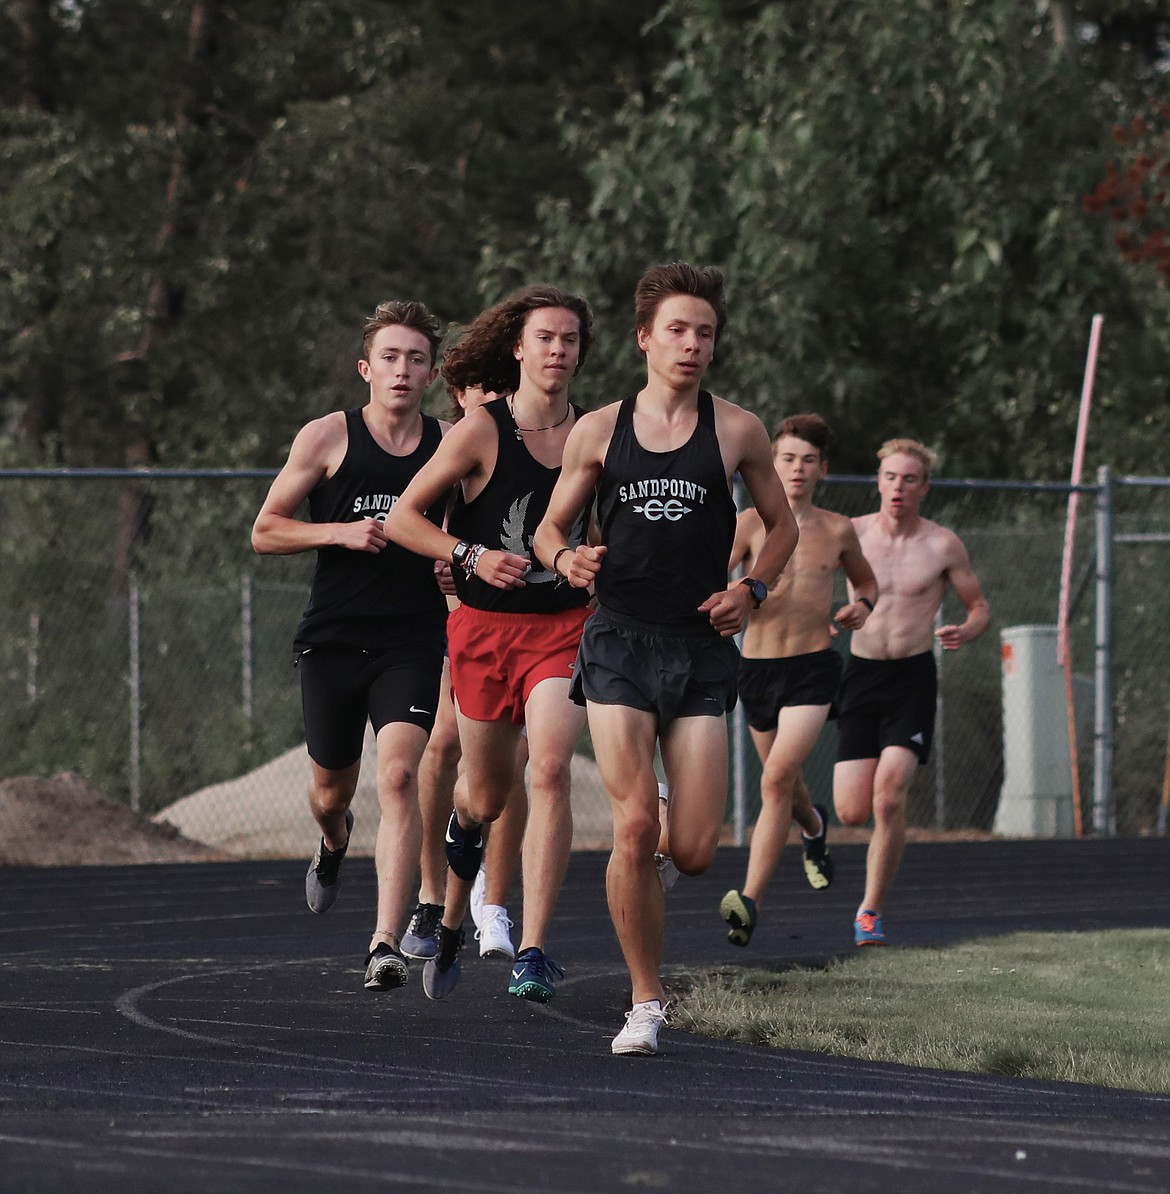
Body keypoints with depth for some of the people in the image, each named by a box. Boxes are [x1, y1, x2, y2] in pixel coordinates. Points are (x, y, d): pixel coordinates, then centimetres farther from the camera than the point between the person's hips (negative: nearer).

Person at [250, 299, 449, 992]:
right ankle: (334, 846, 53)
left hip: (413, 641, -1)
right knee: (332, 789, 14)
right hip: (333, 640, 1)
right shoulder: (328, 438, 0)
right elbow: (265, 531, 3)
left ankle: (387, 943, -24)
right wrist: (341, 532, -13)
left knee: (399, 774, -20)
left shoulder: (451, 443, 5)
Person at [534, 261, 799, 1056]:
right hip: (620, 641, 0)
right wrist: (565, 558, -8)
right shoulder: (599, 431, 6)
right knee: (635, 827, -14)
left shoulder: (737, 431, 5)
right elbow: (552, 525, 15)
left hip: (702, 648, 0)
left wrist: (754, 589, -1)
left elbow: (783, 524, 16)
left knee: (694, 852, -6)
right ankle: (646, 1003, 0)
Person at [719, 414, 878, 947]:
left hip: (813, 668, -1)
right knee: (785, 784, 19)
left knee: (776, 780, -19)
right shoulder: (751, 523, -3)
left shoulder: (837, 531, 5)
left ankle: (750, 901, -23)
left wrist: (862, 605, 2)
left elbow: (864, 579, 24)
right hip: (757, 667, 1)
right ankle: (814, 825, 56)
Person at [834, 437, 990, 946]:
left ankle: (871, 911, -5)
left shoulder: (943, 545, -2)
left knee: (888, 798, -18)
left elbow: (980, 607, 7)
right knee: (851, 813, -5)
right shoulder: (852, 534, 0)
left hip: (913, 680, -2)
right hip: (860, 675, 2)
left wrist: (965, 632, -16)